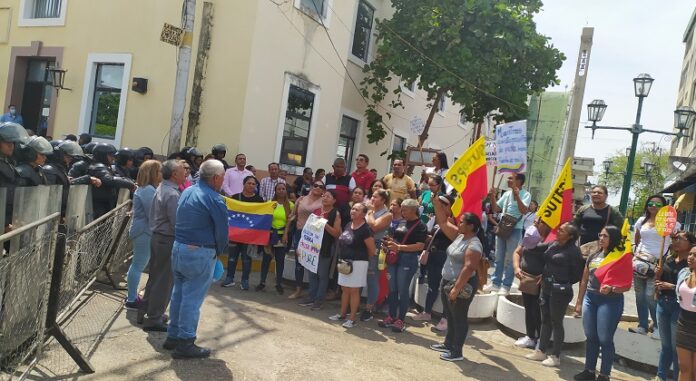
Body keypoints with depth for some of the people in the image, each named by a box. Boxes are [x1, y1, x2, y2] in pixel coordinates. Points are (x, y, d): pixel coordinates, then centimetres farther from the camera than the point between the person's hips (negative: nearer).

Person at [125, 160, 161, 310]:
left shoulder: (145, 188, 15)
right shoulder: (149, 190, -19)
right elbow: (153, 215, -20)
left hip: (141, 231, 11)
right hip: (144, 233, -11)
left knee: (137, 264, 17)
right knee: (139, 265, -3)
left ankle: (132, 296, 27)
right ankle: (132, 300, 5)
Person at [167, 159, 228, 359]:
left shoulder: (187, 191, 8)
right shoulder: (214, 200, -17)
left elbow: (180, 220, 13)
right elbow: (222, 232, -15)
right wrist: (218, 252, 4)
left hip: (178, 247, 8)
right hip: (200, 253, -8)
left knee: (178, 294, 17)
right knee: (192, 299, 0)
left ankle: (173, 335, 28)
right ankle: (185, 343, 8)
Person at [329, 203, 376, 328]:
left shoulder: (365, 229, -17)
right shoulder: (348, 225, 7)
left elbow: (372, 249, -13)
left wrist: (363, 259, 2)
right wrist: (342, 258, 15)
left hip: (357, 263, -8)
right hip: (344, 262, 8)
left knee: (354, 290, -1)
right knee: (345, 289, 16)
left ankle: (352, 318, 8)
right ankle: (342, 314, 28)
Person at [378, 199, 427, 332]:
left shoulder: (420, 226, -7)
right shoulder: (401, 224, 14)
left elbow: (420, 246, -17)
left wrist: (399, 247, -21)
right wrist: (391, 242, 4)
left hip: (408, 260, -7)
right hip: (394, 258, 7)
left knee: (403, 290, -1)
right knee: (392, 289, 11)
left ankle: (400, 320, 9)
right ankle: (391, 317, 22)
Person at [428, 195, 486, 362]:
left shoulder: (474, 244, -20)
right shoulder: (459, 236, 7)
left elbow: (468, 268, -27)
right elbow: (443, 222, 12)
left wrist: (456, 288, -29)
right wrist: (437, 202, 4)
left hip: (462, 285, -10)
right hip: (447, 281, 10)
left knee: (459, 318, 0)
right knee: (450, 316, 19)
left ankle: (457, 352, 8)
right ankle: (448, 344, 31)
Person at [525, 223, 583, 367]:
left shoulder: (573, 251, -13)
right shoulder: (553, 244, 6)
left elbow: (578, 274, -9)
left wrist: (563, 283, -3)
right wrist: (544, 277, 7)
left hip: (560, 290, -7)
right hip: (546, 287, 7)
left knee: (556, 322, 2)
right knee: (545, 320, 15)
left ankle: (555, 356, 14)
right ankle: (541, 351, 26)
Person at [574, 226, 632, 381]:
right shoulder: (593, 256, 9)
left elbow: (627, 286, -10)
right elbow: (584, 281, 15)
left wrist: (611, 289, -29)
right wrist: (579, 302, 15)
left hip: (610, 301, -6)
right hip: (590, 298, 6)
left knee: (605, 339, 1)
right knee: (590, 337, 13)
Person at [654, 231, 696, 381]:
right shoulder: (668, 259, 6)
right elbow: (659, 281, 14)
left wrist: (671, 286, -21)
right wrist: (657, 275, -5)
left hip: (679, 306, -6)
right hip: (662, 303, 6)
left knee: (676, 347, 2)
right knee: (665, 345, 18)